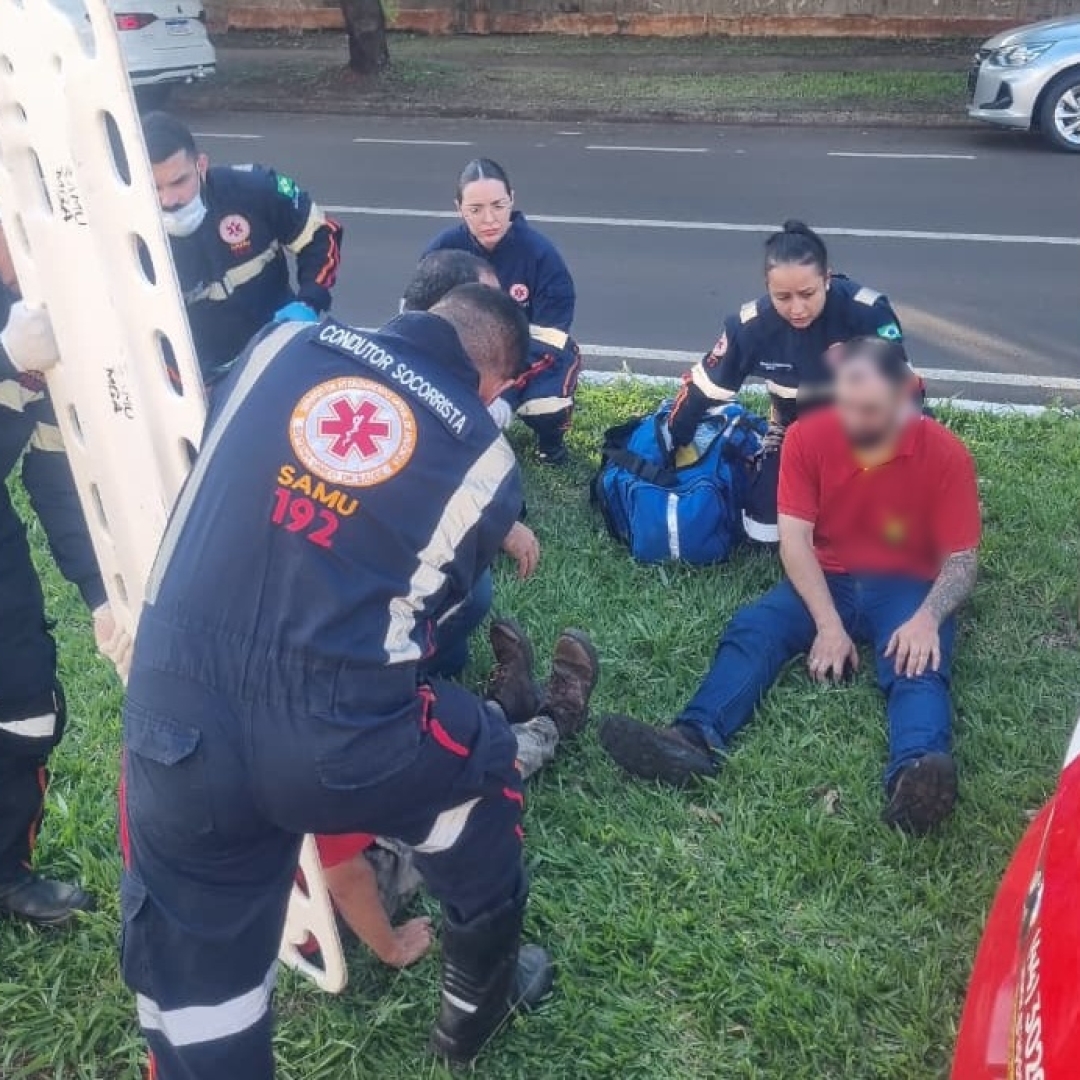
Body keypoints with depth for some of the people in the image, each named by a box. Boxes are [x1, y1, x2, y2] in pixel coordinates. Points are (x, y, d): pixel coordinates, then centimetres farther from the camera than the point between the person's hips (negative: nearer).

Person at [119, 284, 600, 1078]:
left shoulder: (283, 344, 8)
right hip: (335, 739, -2)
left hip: (173, 714, 3)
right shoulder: (485, 460, 3)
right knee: (482, 768, 30)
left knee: (194, 995, 19)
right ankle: (478, 1006, 51)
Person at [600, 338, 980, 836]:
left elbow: (961, 559, -7)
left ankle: (913, 776, -62)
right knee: (750, 628, -25)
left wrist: (927, 619, -28)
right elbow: (794, 538, -11)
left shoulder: (946, 454, -10)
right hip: (825, 579, 2)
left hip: (906, 587, -1)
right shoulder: (808, 437, -7)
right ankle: (694, 740, -50)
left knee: (919, 663, -33)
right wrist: (829, 624, -23)